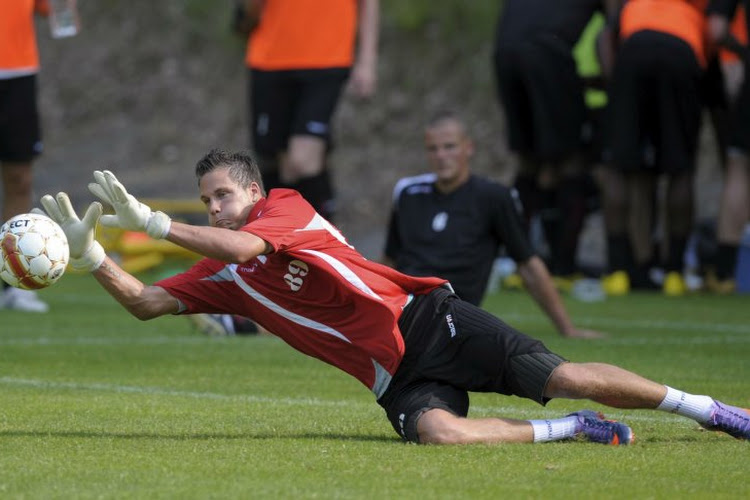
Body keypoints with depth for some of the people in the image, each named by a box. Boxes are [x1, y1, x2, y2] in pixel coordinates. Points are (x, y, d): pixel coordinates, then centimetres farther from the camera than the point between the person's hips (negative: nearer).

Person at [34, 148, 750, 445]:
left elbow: (245, 244, -18)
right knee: (437, 433, -31)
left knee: (561, 377, -17)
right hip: (394, 379, 3)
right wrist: (89, 253, -4)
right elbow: (145, 303, 9)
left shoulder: (287, 206, 1)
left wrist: (148, 220, -19)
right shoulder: (221, 277, 16)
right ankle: (572, 431, -11)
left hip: (425, 321, -3)